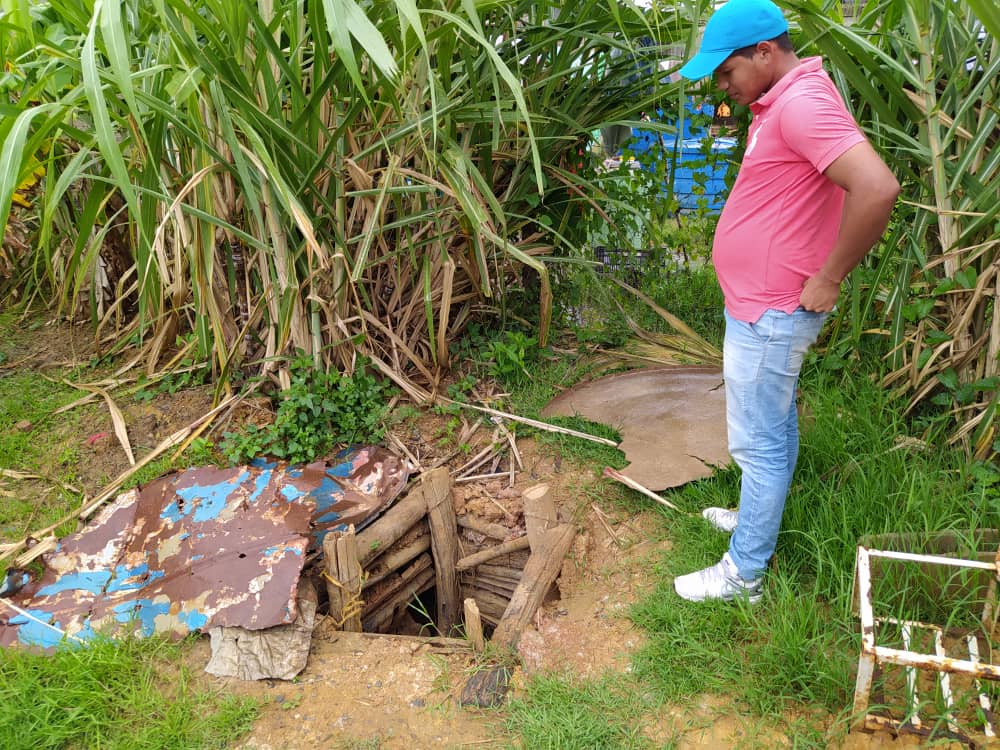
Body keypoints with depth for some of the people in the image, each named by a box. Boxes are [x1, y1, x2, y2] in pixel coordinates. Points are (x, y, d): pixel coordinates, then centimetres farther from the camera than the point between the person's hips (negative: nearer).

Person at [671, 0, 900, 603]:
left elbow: (877, 189, -33)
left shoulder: (804, 102, -21)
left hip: (769, 316, -10)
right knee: (775, 429, 22)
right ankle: (759, 519, 39)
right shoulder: (779, 103, 11)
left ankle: (744, 573, 11)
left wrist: (828, 280, -24)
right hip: (762, 307, 10)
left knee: (760, 443, -1)